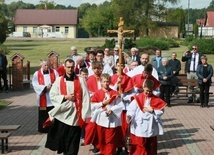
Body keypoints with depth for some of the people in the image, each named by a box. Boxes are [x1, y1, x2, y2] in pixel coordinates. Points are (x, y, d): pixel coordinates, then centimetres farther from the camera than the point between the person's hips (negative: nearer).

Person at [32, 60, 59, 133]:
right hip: (43, 98, -1)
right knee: (43, 114, 5)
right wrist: (45, 88, -15)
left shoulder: (54, 72, 6)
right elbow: (35, 85, -6)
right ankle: (43, 129, 15)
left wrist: (52, 86, -20)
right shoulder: (37, 74, 1)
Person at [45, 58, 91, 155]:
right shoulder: (59, 80, 4)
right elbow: (52, 96, 3)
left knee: (73, 142, 4)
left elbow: (86, 98, -3)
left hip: (75, 115, -1)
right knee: (62, 139, 8)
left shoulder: (80, 81, 1)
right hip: (62, 114, 1)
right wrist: (65, 97, -10)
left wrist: (85, 115, -9)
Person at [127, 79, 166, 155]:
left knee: (151, 147, 13)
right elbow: (131, 108, -8)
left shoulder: (156, 100, 0)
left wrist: (152, 110, -14)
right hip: (139, 128, -2)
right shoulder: (138, 98, -5)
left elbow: (161, 112, -2)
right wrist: (129, 116, -26)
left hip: (151, 128, 2)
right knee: (138, 147, 3)